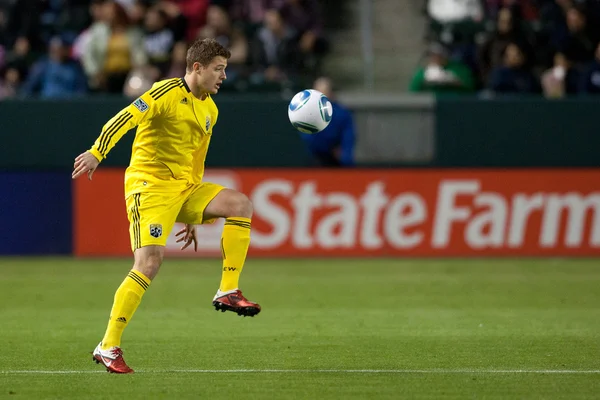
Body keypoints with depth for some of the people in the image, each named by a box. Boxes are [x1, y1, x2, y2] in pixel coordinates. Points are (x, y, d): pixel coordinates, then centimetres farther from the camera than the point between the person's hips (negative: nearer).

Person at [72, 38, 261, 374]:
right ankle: (108, 347, -13)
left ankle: (228, 291, -8)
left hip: (185, 186, 8)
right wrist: (97, 153, -34)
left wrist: (193, 216, 26)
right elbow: (125, 118, -20)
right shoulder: (168, 92, -9)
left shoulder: (210, 110, 16)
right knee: (150, 262, -19)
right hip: (149, 184, -8)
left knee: (241, 205, -10)